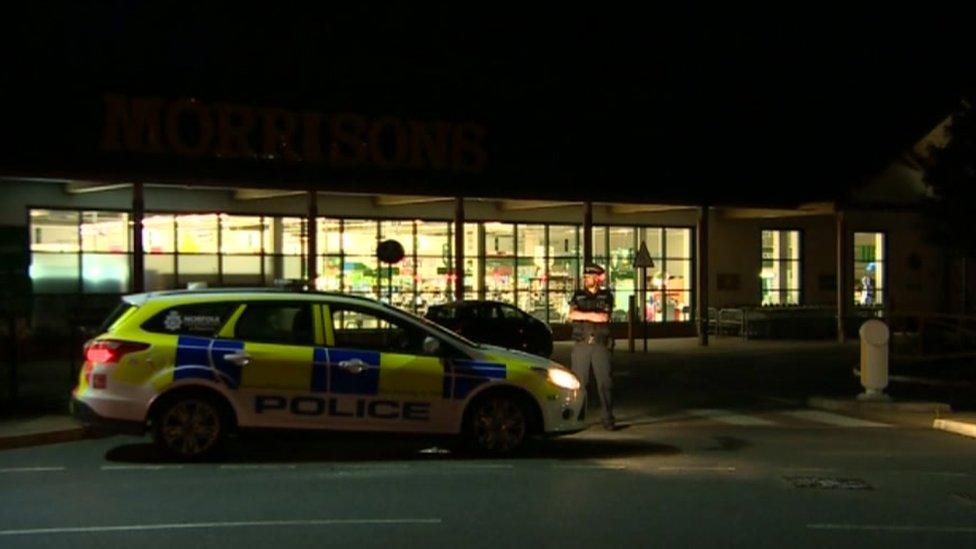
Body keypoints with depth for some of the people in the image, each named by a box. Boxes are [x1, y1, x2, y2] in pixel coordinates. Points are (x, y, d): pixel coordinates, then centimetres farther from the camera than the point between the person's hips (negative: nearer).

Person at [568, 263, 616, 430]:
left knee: (605, 382, -3)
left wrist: (584, 314, -4)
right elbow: (572, 315, -6)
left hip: (600, 345, -1)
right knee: (578, 382, 1)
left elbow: (605, 317, -7)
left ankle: (608, 419, -1)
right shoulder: (578, 296, 11)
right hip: (581, 345, 1)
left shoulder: (606, 296, 8)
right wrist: (594, 315, -9)